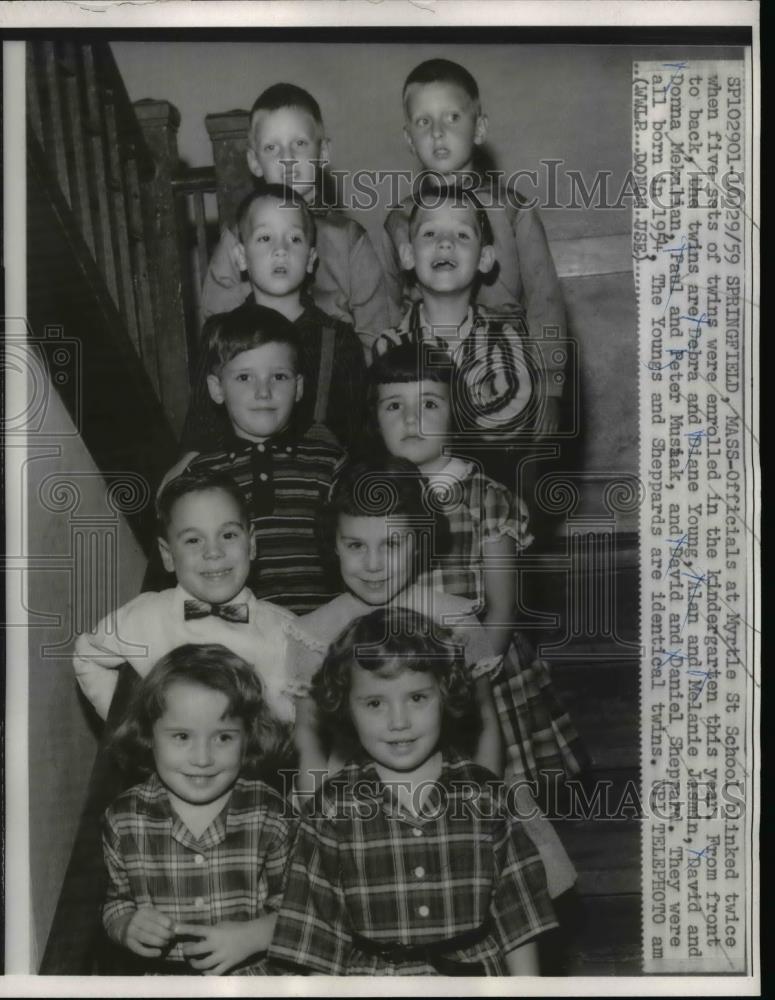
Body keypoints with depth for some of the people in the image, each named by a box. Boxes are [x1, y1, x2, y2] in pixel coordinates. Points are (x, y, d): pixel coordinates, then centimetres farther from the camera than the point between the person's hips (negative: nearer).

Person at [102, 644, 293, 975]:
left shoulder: (270, 814, -6)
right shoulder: (124, 819, -2)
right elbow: (117, 901, 9)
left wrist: (251, 935, -16)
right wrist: (126, 927, -10)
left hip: (255, 975, -1)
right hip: (161, 975, 1)